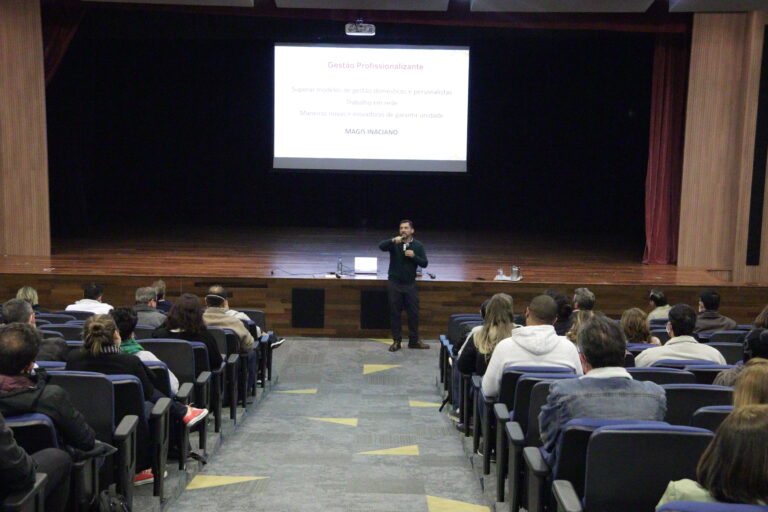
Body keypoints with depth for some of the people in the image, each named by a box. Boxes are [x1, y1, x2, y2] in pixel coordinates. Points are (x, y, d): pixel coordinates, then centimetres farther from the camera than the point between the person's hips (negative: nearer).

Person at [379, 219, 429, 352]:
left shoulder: (418, 245, 2)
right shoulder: (394, 244, -2)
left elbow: (424, 263, 0)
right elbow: (381, 246, -21)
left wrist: (414, 256, -17)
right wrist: (393, 241, -37)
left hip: (410, 284, 1)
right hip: (394, 283, -1)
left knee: (413, 313, 4)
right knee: (395, 313, 4)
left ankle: (414, 340, 17)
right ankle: (396, 341, 14)